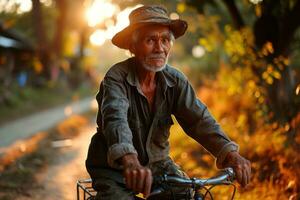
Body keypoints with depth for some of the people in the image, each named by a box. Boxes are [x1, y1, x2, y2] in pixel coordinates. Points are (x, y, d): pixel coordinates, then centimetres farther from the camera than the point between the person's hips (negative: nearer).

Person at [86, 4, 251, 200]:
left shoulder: (175, 80, -7)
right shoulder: (117, 78, -20)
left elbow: (199, 118, -17)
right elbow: (115, 118, -38)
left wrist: (230, 153, -36)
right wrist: (130, 160, -58)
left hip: (157, 164, 4)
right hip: (114, 169, -4)